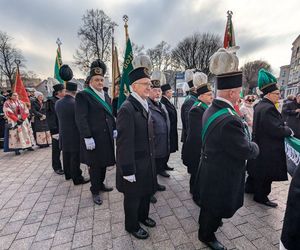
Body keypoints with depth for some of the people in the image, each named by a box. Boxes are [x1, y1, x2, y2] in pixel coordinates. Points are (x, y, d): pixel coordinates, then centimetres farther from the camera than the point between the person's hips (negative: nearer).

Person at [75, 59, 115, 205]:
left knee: (104, 163, 17)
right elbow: (81, 118, -15)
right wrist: (87, 137, -20)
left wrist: (114, 129, 10)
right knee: (95, 165, 6)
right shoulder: (83, 96, -9)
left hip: (107, 137, 7)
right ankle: (95, 191, 25)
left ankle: (101, 184, 37)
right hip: (94, 138, -6)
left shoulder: (106, 96, 14)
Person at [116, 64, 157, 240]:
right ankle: (132, 225, 42)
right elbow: (124, 143, -23)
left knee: (147, 191, 25)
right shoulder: (127, 109, -22)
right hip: (135, 163, -8)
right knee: (133, 197, 16)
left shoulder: (145, 105, 6)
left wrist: (152, 157, 13)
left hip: (148, 161, 8)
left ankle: (143, 216, 51)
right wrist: (128, 170, -19)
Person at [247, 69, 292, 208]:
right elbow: (278, 130, -26)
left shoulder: (259, 105, 6)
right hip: (268, 150, -10)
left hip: (259, 145, 10)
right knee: (266, 175, 8)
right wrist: (288, 130, -8)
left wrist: (282, 126, 7)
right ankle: (261, 196, 25)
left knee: (258, 170, 24)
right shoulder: (268, 108, -25)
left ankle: (250, 187, 41)